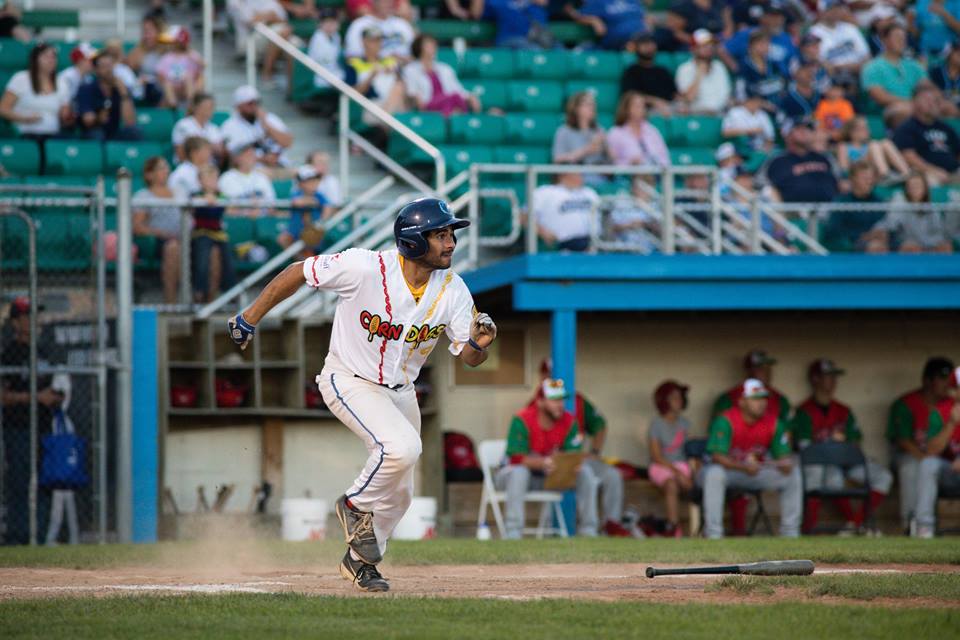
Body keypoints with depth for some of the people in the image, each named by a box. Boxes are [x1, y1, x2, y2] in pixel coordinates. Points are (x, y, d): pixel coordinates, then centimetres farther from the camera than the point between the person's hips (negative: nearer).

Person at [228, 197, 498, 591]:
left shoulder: (453, 290, -11)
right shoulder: (365, 268, -25)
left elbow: (468, 358, -8)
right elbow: (298, 273, -13)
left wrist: (479, 343, -32)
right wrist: (250, 319, -9)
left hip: (400, 392, 6)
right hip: (349, 382, -6)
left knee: (398, 493, 13)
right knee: (401, 447, -30)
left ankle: (360, 560, 36)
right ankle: (356, 506, -3)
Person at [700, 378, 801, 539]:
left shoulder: (774, 422, -5)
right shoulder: (725, 421, -21)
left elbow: (784, 454, -4)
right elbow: (717, 456, -29)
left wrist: (785, 463, -31)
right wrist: (744, 467, -46)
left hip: (756, 470, 5)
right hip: (728, 469, -5)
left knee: (793, 474, -11)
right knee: (714, 473, -40)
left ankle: (790, 533, -1)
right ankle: (713, 534, -34)